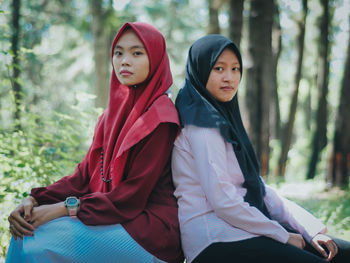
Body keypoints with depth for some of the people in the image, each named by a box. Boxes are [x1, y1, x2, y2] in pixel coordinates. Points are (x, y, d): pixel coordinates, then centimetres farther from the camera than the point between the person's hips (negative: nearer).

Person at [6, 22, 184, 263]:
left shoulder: (160, 117, -12)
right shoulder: (113, 113, 13)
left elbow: (133, 195, -16)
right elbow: (85, 174, 8)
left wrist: (65, 208, -18)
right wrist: (33, 201, -7)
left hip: (149, 231, -7)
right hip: (115, 217, 7)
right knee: (27, 233, -7)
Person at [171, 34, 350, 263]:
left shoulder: (223, 117, 17)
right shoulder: (204, 123, -11)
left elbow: (257, 188, 14)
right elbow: (222, 201, -19)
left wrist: (311, 230, 4)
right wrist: (283, 236, -9)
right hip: (215, 239, -9)